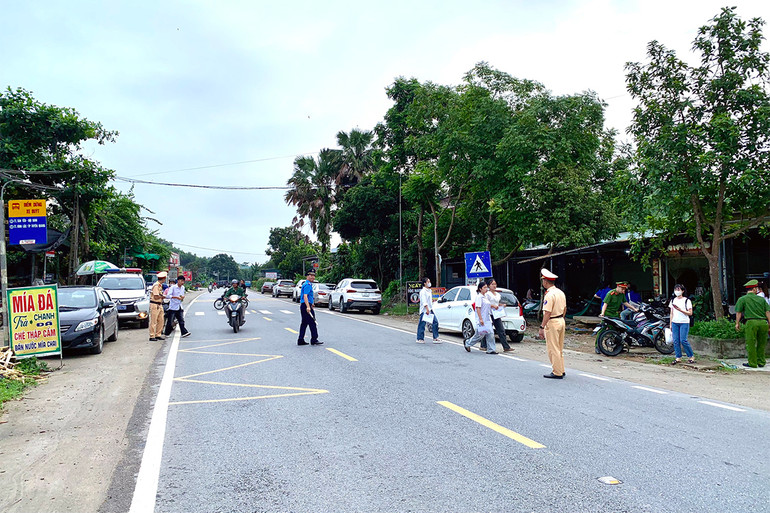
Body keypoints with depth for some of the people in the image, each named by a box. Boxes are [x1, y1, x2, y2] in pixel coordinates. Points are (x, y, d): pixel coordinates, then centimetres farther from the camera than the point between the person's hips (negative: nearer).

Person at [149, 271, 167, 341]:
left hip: (159, 305, 10)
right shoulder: (156, 285, -16)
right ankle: (152, 336, -1)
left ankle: (158, 335, 17)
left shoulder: (160, 285, 15)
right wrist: (162, 296, -6)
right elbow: (156, 297, -21)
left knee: (161, 320, 10)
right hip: (154, 305, -10)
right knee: (153, 321, -5)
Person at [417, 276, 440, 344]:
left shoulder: (430, 291, 18)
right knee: (422, 324, -3)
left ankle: (435, 338, 6)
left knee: (435, 322, 2)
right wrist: (427, 309, -25)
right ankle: (420, 339, 5)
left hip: (430, 310, 9)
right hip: (424, 310, -9)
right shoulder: (423, 291, -10)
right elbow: (424, 301, -18)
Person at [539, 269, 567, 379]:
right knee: (559, 348, 17)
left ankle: (557, 373, 2)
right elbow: (564, 308, 18)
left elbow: (547, 313, -23)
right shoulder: (561, 293, 9)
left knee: (553, 349, -2)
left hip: (552, 323, -9)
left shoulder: (549, 295, -19)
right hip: (561, 321, 9)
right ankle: (561, 370, 24)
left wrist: (542, 327, -21)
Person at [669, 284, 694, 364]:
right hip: (675, 323, 5)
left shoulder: (687, 301, -1)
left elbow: (690, 313, -5)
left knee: (683, 340, -10)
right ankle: (678, 358, 8)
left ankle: (691, 356, 5)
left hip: (684, 323, -5)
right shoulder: (673, 300, 14)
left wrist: (680, 310, -17)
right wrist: (670, 324, 13)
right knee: (676, 341, 1)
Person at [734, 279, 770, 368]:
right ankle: (761, 362, 20)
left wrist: (737, 323, 7)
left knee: (751, 343, 2)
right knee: (761, 343, 14)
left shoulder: (742, 299, 6)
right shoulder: (762, 299, 13)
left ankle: (752, 363, 4)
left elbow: (738, 312, 2)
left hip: (752, 322, -3)